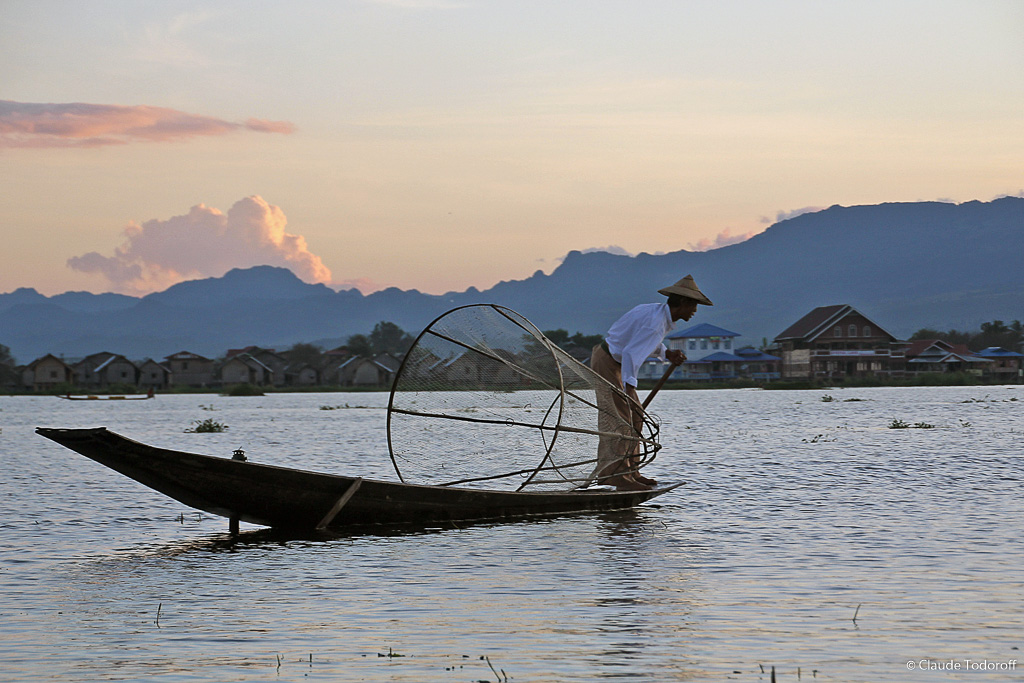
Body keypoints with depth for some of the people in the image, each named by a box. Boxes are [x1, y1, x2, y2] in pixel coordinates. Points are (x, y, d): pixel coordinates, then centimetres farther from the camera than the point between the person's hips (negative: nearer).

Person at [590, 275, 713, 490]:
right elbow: (631, 353, -33)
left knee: (635, 416, 10)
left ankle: (629, 471, 12)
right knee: (619, 418, -15)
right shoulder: (656, 322, -25)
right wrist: (629, 388, -39)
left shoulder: (661, 314, 6)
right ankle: (616, 474, -17)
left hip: (616, 364, 11)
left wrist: (667, 354, 6)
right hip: (607, 362, -11)